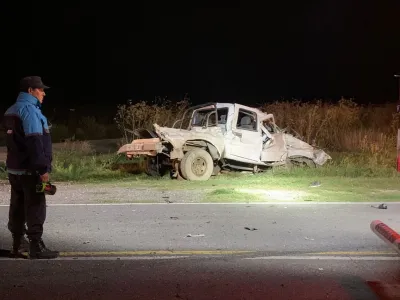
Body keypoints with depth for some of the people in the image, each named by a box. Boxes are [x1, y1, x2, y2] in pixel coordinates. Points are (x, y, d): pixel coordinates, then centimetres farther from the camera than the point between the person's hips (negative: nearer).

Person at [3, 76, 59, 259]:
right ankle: (36, 248, -2)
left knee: (18, 208, 12)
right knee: (35, 209, -4)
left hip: (14, 169, 9)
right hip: (29, 170, -9)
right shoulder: (29, 109, -14)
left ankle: (16, 247, 17)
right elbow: (34, 142, -22)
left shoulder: (11, 111, 17)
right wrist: (43, 168, -23)